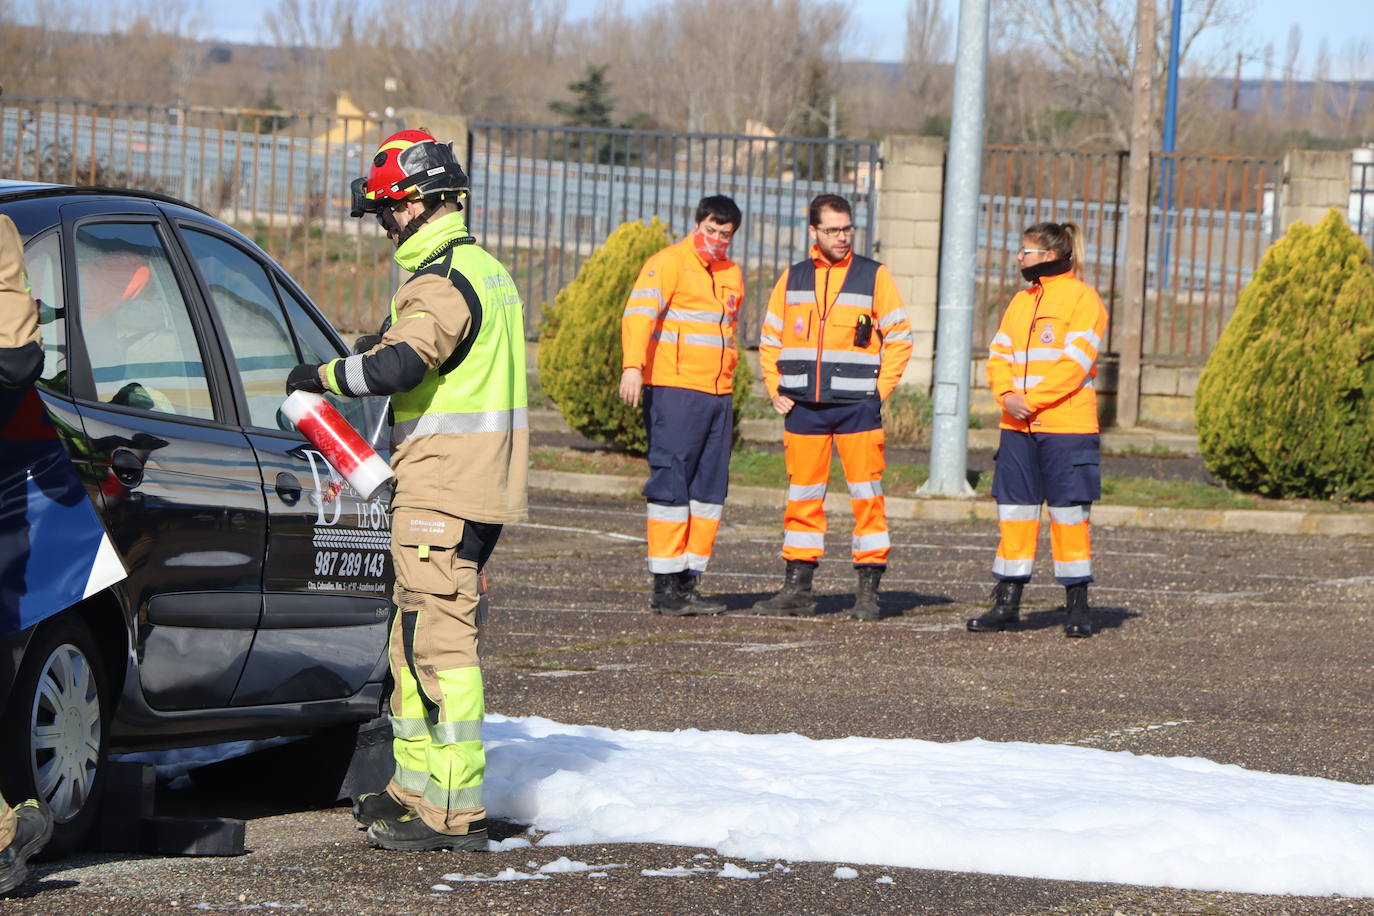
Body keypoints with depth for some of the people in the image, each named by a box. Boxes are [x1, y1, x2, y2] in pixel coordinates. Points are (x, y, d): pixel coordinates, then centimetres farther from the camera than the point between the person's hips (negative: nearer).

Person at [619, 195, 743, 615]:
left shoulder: (731, 274, 19)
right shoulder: (670, 263, -4)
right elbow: (639, 312, -18)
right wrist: (633, 365, -32)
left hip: (718, 394, 8)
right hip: (674, 391, -8)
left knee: (710, 489, 6)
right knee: (671, 483, -9)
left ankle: (689, 580, 11)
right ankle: (665, 585, -8)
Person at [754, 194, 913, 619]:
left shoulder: (875, 277, 2)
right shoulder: (792, 279, 11)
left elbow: (899, 338, 3)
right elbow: (769, 339, 19)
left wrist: (879, 390, -4)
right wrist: (775, 389, 8)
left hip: (857, 407, -3)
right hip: (803, 407, 3)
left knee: (866, 496, -5)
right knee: (803, 497, 5)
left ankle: (869, 591, -1)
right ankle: (797, 589, 10)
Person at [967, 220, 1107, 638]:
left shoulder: (1082, 298, -4)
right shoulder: (1021, 301, 18)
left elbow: (1075, 363, -13)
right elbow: (999, 354, 13)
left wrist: (1031, 401, -16)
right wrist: (1007, 395, -7)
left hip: (1066, 428, -6)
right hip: (1018, 430, 6)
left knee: (1069, 515, -2)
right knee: (1014, 513, 5)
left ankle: (1078, 607, 4)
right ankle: (1007, 604, 9)